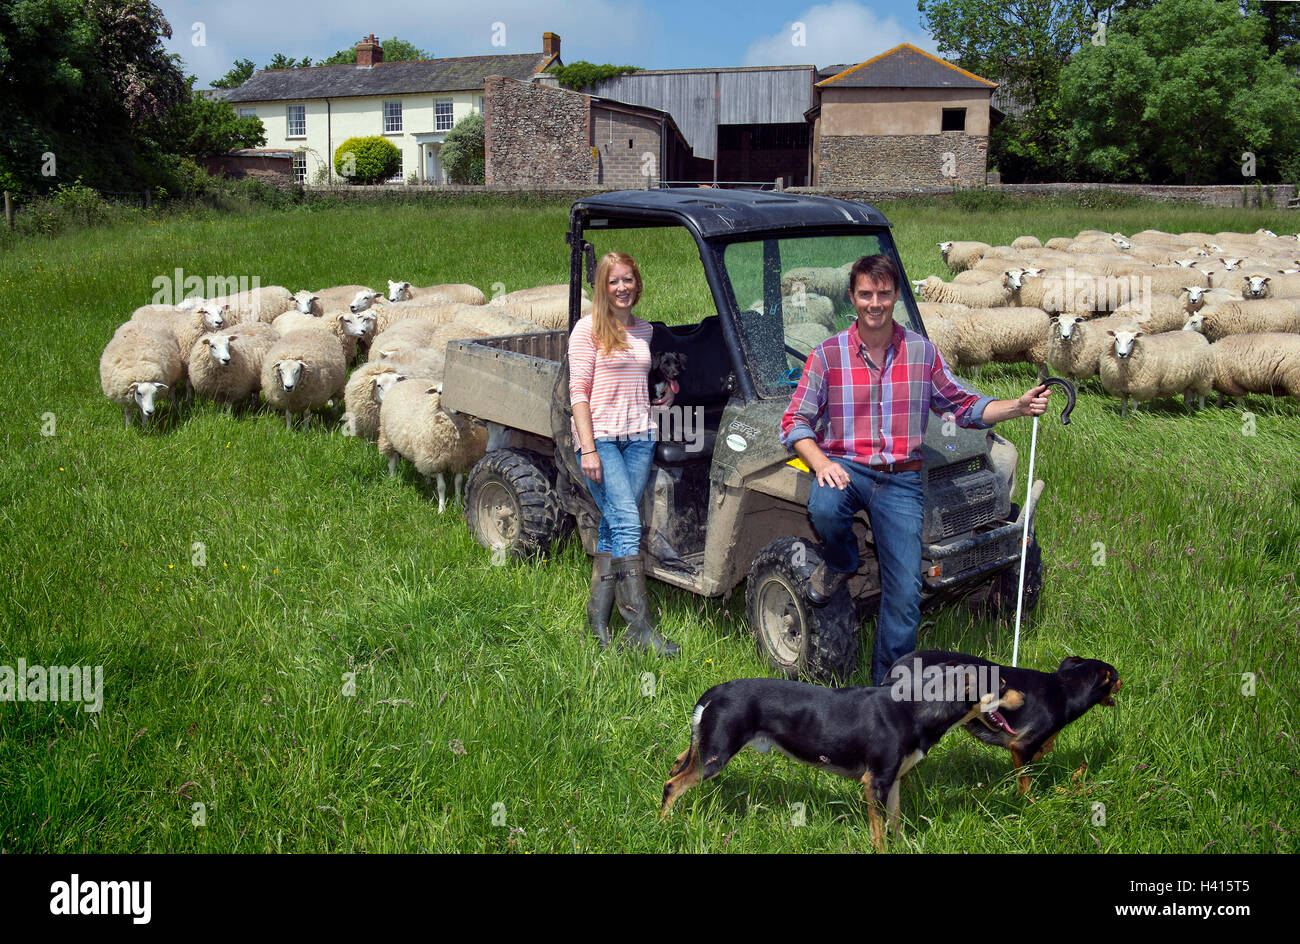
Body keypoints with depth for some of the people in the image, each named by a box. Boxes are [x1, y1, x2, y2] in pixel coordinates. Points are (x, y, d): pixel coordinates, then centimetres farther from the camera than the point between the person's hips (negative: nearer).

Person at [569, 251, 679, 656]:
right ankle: (640, 626, -13)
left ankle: (599, 612, 15)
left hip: (638, 438, 5)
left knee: (612, 527, 5)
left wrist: (662, 399, 12)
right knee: (627, 524, -14)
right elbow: (579, 391, -7)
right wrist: (588, 449, -14)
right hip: (599, 438, -5)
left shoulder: (644, 330, 16)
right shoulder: (588, 329, -2)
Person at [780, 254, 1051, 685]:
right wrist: (820, 463, -21)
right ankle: (841, 561, 0)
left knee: (905, 592, -8)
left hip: (901, 479, 1)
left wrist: (1018, 406, -4)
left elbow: (963, 405, 12)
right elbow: (795, 421, -2)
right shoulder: (827, 354, -1)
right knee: (823, 508, -37)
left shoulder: (922, 352, 5)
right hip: (844, 466, -1)